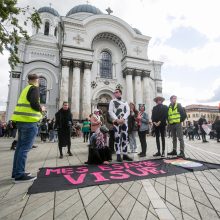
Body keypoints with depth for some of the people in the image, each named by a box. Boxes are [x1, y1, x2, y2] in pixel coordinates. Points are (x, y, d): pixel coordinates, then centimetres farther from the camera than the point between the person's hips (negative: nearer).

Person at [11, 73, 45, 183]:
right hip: (29, 121, -9)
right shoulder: (34, 88, -6)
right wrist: (41, 109, -1)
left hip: (21, 120, 9)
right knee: (25, 147, -7)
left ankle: (16, 172, 20)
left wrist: (38, 109, 19)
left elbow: (24, 104, 20)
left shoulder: (26, 89, 21)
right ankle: (19, 175, -2)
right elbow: (34, 103, -19)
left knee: (20, 146, 12)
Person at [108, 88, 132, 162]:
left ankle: (125, 155, 13)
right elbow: (110, 111, -3)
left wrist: (123, 119, -12)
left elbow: (128, 111, 5)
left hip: (124, 122, 4)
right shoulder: (112, 101, 7)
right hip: (116, 122, -3)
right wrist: (116, 119, -16)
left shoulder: (125, 102, 16)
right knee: (117, 138, -4)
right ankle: (118, 155, 3)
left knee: (125, 138, 5)